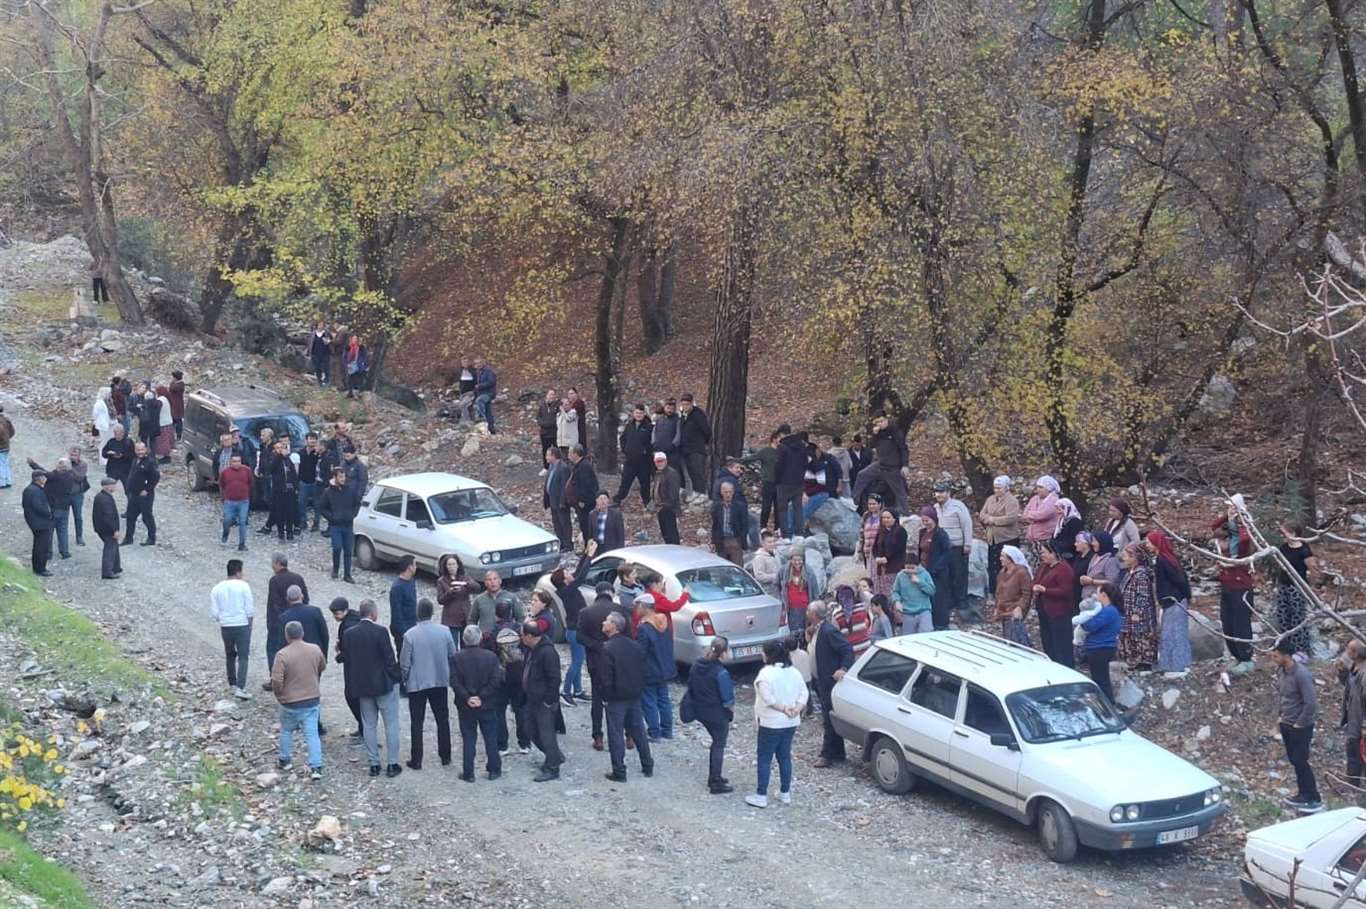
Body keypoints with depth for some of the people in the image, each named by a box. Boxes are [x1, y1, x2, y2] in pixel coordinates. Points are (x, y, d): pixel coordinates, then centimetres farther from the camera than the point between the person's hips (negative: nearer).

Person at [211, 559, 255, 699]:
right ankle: (240, 688, -14)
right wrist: (249, 623, 5)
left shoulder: (217, 588, 1)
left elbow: (214, 612, 1)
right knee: (243, 657, -2)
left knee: (230, 656, 21)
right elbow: (250, 609, -8)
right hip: (242, 625, -4)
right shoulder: (243, 586, -8)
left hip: (225, 626, 4)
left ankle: (232, 684, 29)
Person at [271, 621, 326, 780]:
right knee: (312, 733, 4)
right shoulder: (315, 650, -4)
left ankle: (285, 760, 34)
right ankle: (316, 767, -3)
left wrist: (279, 694, -1)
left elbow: (276, 680, -21)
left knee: (286, 731, 21)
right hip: (312, 700, 3)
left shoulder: (282, 655, -19)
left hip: (290, 702, -3)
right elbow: (323, 667, 15)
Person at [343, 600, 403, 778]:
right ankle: (392, 764, 7)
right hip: (384, 684, -4)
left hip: (362, 686, 5)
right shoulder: (380, 632, -16)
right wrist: (396, 678, 1)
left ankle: (374, 764, 15)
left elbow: (347, 662, 3)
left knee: (369, 726, 12)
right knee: (391, 724, 6)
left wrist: (351, 686, 11)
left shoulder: (349, 634, -2)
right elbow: (389, 659, -15)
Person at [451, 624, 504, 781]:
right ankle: (494, 770, 18)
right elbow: (496, 681, -12)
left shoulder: (456, 658, -8)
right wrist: (482, 697, -11)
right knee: (491, 739, 12)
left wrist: (466, 698, -11)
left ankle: (468, 773, 9)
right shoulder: (491, 657, -7)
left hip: (465, 706, 0)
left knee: (468, 740, 7)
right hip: (487, 705, 0)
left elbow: (454, 682, -12)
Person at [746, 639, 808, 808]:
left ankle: (761, 796, 2)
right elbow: (804, 694, 4)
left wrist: (783, 709, -16)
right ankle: (785, 793, 21)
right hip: (791, 723, 7)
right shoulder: (794, 672, 6)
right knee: (785, 757, 16)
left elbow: (768, 698, -24)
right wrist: (796, 709, -7)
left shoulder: (766, 673, -17)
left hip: (771, 723, -7)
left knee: (765, 759, 1)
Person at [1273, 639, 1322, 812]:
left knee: (1300, 762, -4)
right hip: (1286, 725, 8)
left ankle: (1314, 800, 4)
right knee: (1294, 761, 15)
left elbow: (1311, 704, -25)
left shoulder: (1301, 675, -25)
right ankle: (1303, 794, 27)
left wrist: (1299, 725, -18)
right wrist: (1282, 716, 13)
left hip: (1300, 727, -8)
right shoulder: (1282, 671, 1)